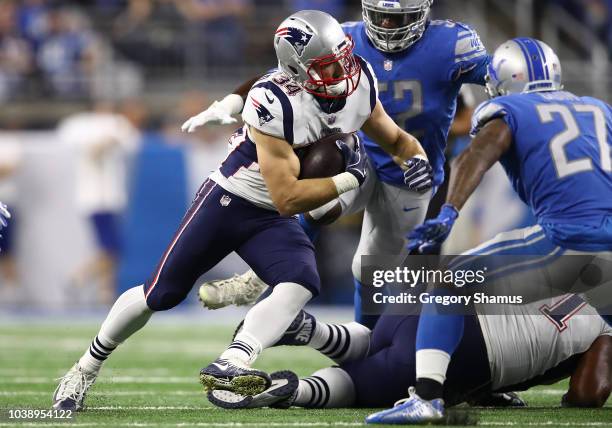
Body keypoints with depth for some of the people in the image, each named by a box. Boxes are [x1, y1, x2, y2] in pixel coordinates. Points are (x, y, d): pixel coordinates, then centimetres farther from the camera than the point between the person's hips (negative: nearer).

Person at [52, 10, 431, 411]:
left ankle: (229, 365, -35)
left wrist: (416, 158, -13)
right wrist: (349, 180, -25)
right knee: (160, 294, 3)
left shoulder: (359, 84, -11)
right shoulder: (275, 103, -31)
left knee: (300, 286, -25)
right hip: (228, 201, -5)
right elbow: (287, 199, -29)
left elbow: (395, 139, 8)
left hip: (273, 222, 5)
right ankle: (88, 365, 24)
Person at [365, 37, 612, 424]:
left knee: (449, 284, 10)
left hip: (565, 241, -5)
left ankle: (428, 397, -7)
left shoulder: (508, 111, 14)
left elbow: (477, 156, -6)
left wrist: (448, 214, -20)